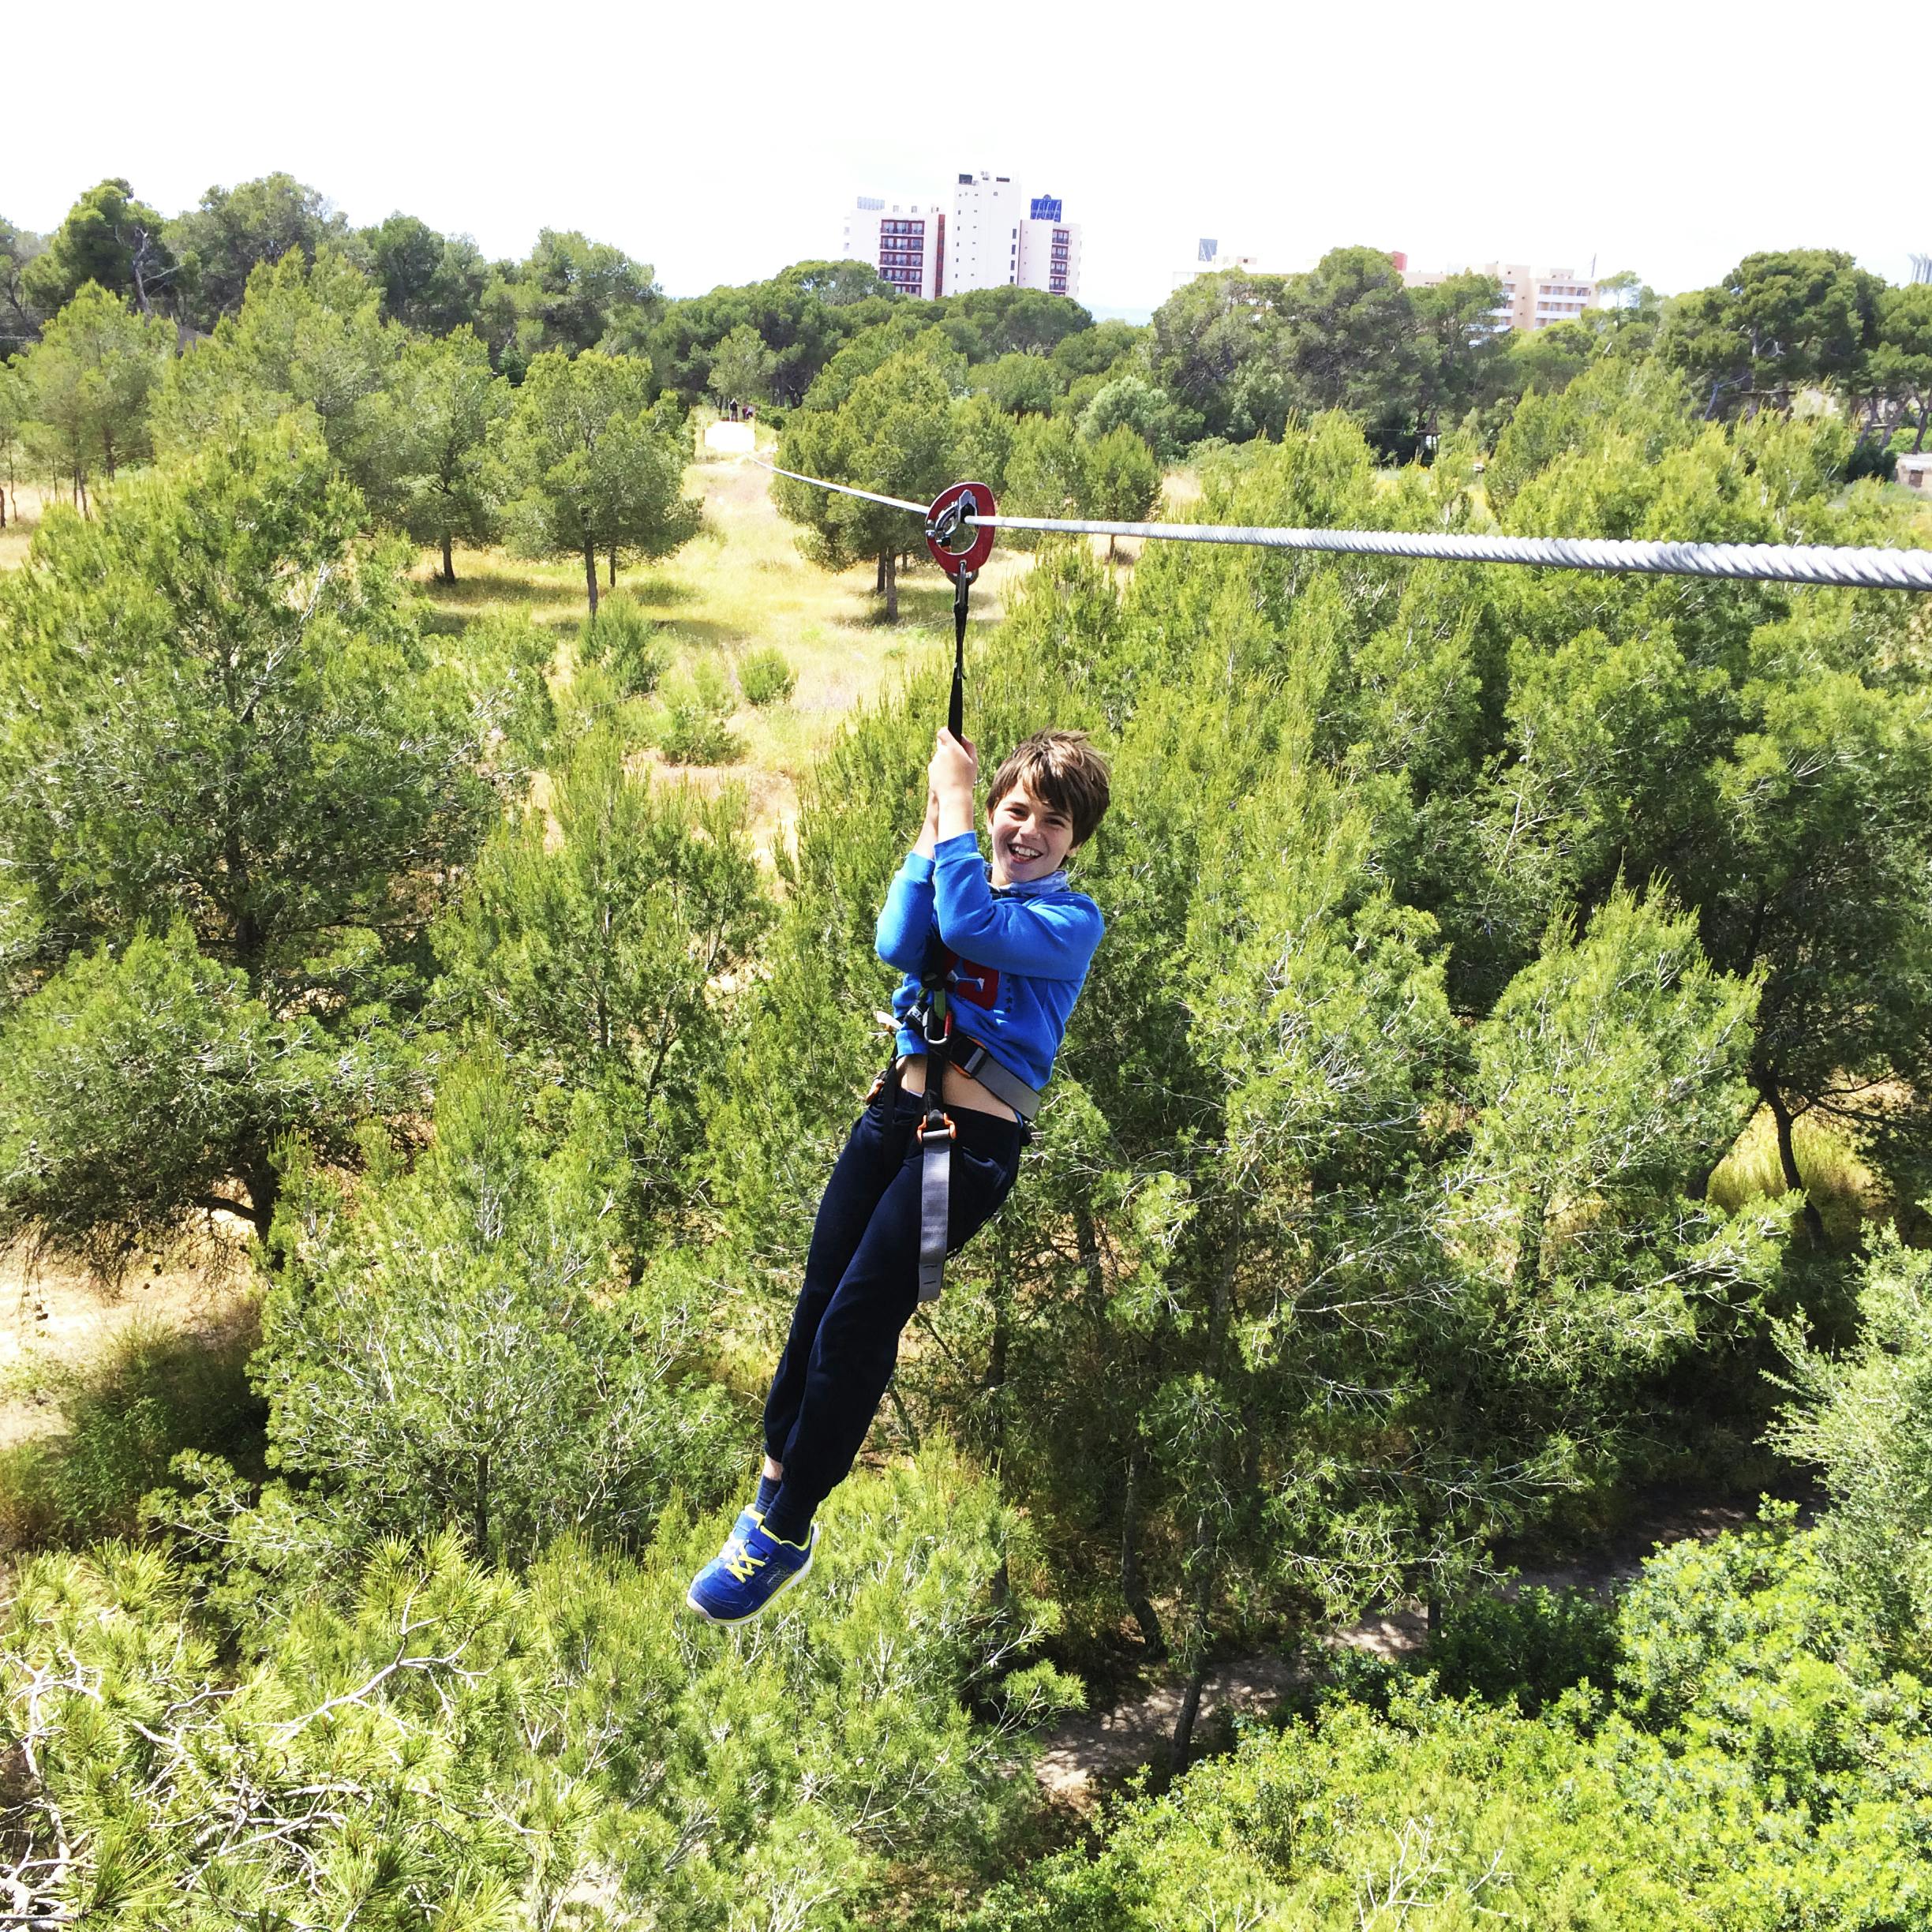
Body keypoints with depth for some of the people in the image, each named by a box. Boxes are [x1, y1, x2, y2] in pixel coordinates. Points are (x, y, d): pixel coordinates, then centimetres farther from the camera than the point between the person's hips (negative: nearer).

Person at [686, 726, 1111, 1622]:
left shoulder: (1072, 920, -2)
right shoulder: (965, 879, 14)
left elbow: (970, 928, -21)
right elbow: (899, 945, -7)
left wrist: (952, 798, -14)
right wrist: (933, 816, -8)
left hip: (972, 1142, -5)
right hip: (895, 1111, 5)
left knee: (858, 1322, -7)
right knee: (818, 1299, 2)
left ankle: (784, 1533, 7)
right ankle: (774, 1484, 18)